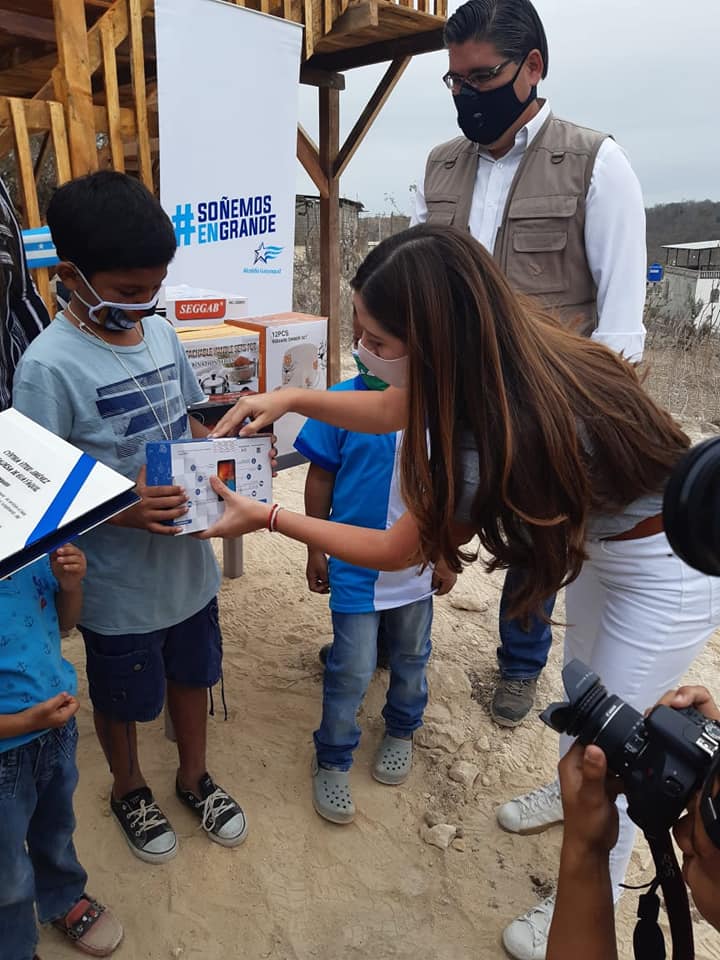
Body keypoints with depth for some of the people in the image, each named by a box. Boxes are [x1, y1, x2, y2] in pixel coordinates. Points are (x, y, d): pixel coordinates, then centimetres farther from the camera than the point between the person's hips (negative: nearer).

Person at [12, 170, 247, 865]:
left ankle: (194, 777, 52)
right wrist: (123, 511, -32)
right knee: (122, 697, 20)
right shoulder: (50, 366, -22)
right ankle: (128, 789, 51)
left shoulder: (161, 331, -3)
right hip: (118, 580, -5)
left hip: (187, 559, 6)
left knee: (191, 673, 25)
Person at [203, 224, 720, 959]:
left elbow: (393, 552, -25)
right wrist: (291, 398, -10)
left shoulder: (507, 438, -41)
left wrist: (265, 518, -18)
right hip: (604, 537, 8)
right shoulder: (498, 349, -19)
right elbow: (395, 411, 1)